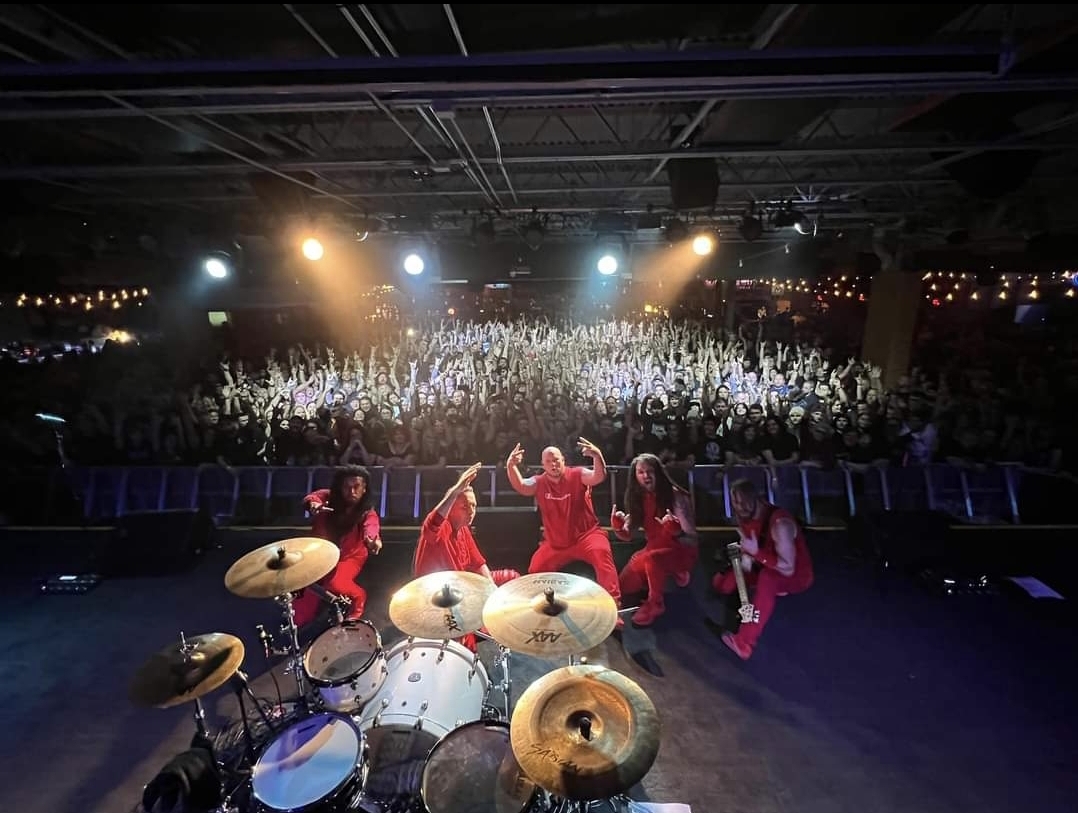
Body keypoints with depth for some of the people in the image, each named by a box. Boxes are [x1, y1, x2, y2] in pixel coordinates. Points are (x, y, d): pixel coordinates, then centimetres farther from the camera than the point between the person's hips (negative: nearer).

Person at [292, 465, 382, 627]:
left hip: (350, 556, -3)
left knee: (335, 584, -24)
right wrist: (314, 504, -57)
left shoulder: (367, 511, -18)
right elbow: (312, 497, -31)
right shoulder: (330, 497, -11)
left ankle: (358, 597, 7)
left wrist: (373, 539, -66)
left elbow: (371, 527, -40)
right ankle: (297, 621, 20)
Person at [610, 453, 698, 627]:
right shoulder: (638, 498, -5)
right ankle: (671, 575, 22)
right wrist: (618, 527, -24)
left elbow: (691, 540, -23)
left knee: (651, 558, -36)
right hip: (654, 549, 7)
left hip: (681, 551, -7)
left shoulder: (675, 496, -22)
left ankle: (655, 604, -10)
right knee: (624, 585, 6)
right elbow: (627, 536, -1)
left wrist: (676, 531, -46)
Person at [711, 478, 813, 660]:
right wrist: (745, 557, -15)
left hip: (796, 575, -7)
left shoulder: (779, 522, -30)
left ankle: (744, 643, -40)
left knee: (768, 576, -41)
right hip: (765, 569, 7)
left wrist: (756, 552, -37)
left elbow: (788, 569, -32)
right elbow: (748, 548, 7)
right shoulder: (745, 517, -8)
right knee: (721, 583, -4)